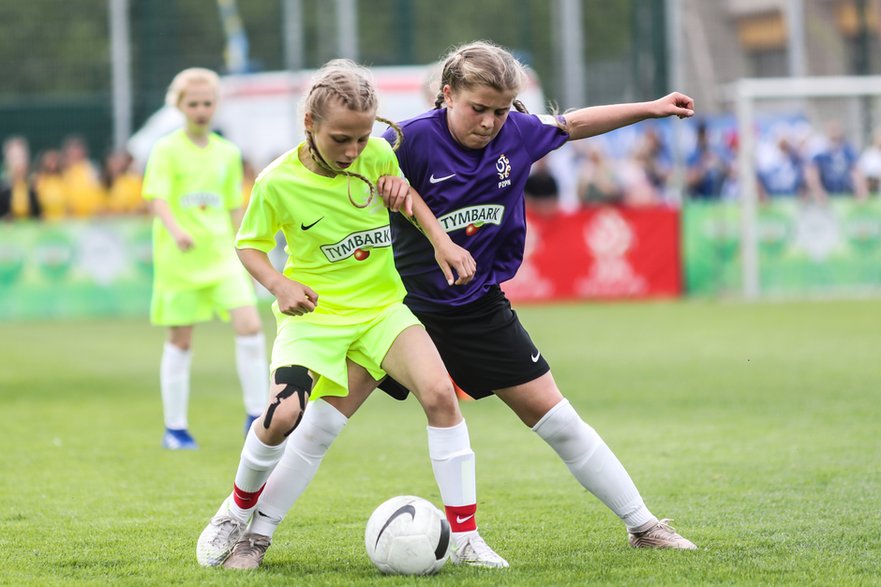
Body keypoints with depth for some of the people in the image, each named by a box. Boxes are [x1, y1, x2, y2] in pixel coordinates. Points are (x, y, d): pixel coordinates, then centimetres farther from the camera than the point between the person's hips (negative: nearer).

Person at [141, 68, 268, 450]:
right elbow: (156, 199, -15)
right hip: (179, 259, -3)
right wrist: (175, 230, -33)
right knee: (180, 342, 3)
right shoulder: (167, 150, -3)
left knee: (249, 325, -13)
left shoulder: (227, 153, 10)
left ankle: (256, 415, -4)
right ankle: (175, 429, 14)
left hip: (221, 253, 3)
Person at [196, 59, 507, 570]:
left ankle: (466, 539, -14)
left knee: (439, 391, -20)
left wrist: (441, 240, -1)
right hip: (314, 312, -2)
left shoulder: (378, 154, -8)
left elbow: (403, 191, 14)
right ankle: (240, 510, 10)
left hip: (380, 305, 2)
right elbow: (250, 245, 0)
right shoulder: (278, 182, -15)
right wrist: (279, 285, -19)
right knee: (284, 417, -23)